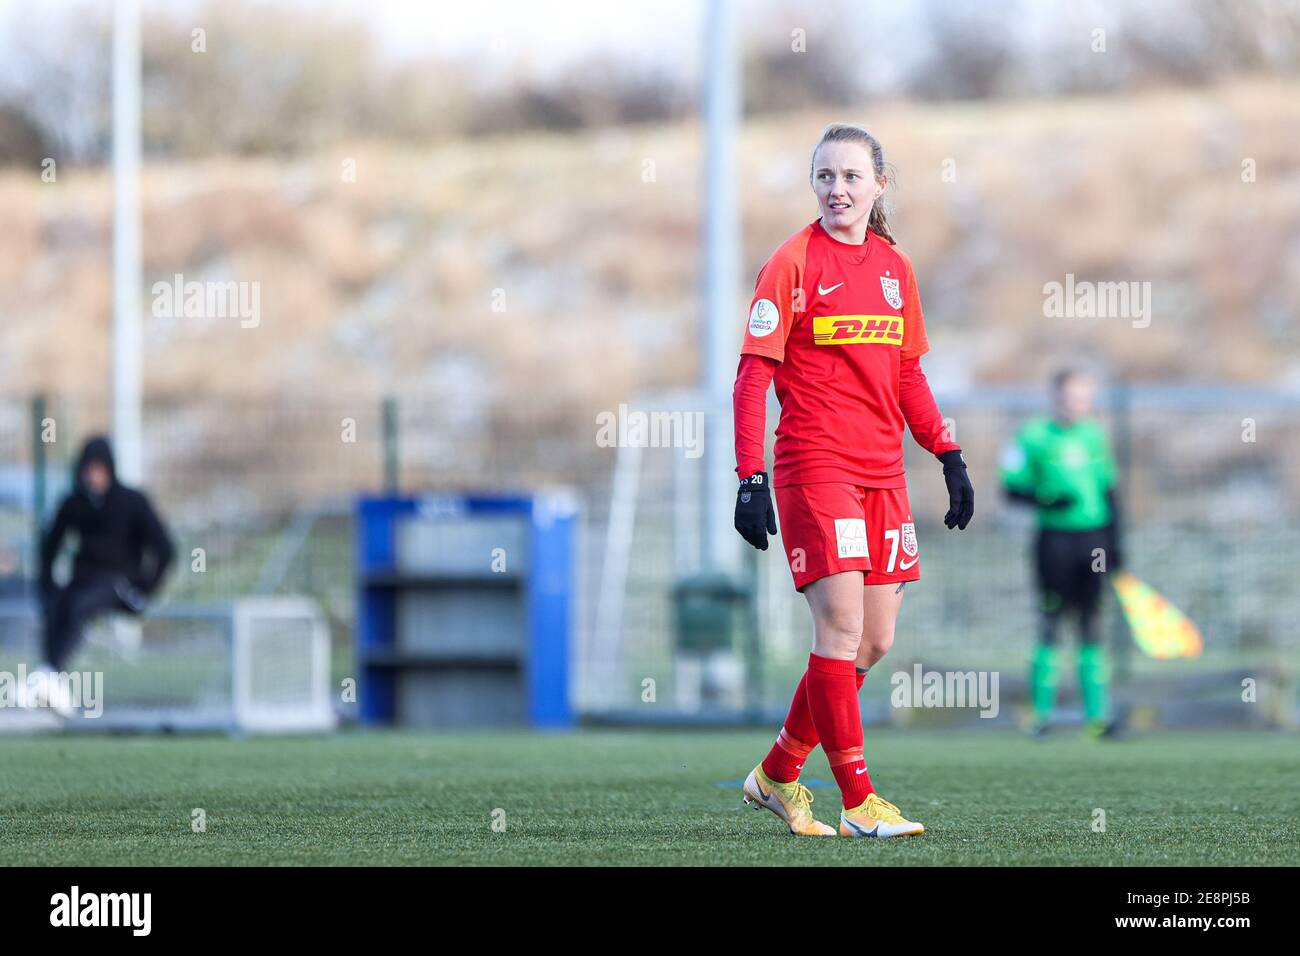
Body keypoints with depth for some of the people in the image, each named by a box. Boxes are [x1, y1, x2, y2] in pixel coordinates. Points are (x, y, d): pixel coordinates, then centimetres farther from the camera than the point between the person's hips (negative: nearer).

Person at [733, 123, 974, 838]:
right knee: (843, 625, -12)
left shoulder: (893, 267, 12)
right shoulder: (795, 263, -5)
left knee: (875, 640, 7)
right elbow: (753, 375, -8)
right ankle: (858, 801, -9)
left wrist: (949, 456, 12)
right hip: (815, 467, -7)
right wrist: (750, 478, -15)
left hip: (882, 474, 7)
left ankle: (778, 774, 21)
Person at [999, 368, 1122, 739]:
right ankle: (1042, 712, 4)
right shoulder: (1034, 437, -3)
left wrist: (1114, 542, 14)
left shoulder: (1094, 436, 12)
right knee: (1050, 624, -4)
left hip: (1093, 538, 4)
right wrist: (1047, 502, -19)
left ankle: (1097, 715, 1)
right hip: (1055, 539, -4)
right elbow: (1012, 487, -2)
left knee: (1091, 625, 2)